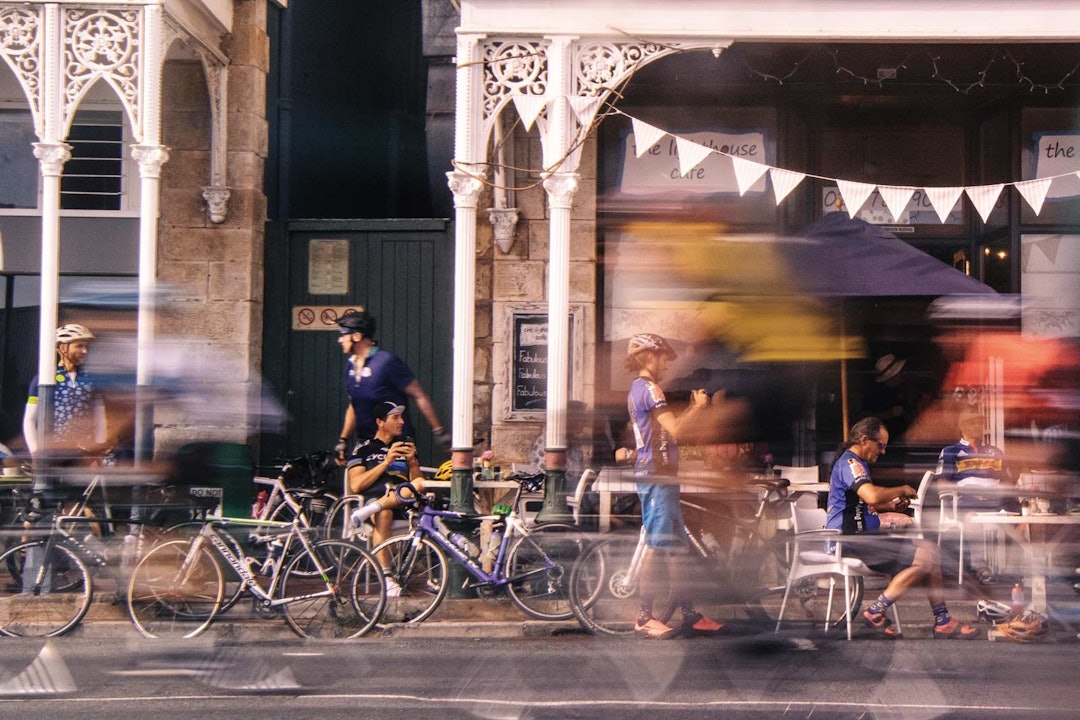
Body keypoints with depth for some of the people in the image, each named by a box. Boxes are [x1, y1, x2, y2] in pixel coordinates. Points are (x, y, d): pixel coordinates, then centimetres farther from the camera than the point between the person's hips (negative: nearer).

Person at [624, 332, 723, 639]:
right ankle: (644, 616, -5)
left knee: (676, 546, 10)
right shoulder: (649, 388, -11)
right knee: (657, 545, -8)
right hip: (656, 475, -11)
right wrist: (697, 407, -6)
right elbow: (674, 429, -20)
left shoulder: (638, 389, 21)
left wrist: (693, 407, 14)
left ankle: (688, 614, 12)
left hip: (658, 474, 11)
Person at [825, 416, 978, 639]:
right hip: (851, 542, -11)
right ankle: (876, 612, -12)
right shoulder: (849, 463, -14)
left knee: (930, 549, 7)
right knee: (924, 559, -19)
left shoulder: (855, 463, 21)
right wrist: (902, 490, -13)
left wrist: (892, 506, 15)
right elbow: (872, 495, -31)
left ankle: (942, 620, 6)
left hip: (861, 535, 11)